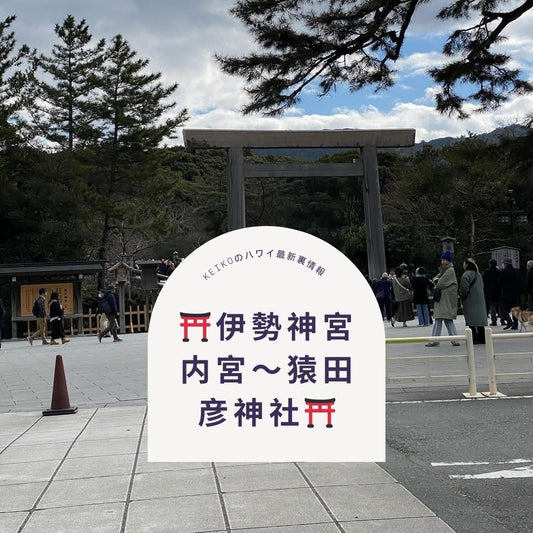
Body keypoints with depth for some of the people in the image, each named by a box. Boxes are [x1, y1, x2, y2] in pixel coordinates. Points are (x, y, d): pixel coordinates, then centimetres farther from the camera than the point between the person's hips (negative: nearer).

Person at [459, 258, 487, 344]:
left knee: (471, 322, -4)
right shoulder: (478, 274, 11)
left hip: (470, 301, -8)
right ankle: (482, 338, 12)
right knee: (480, 320, 9)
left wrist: (462, 296, -1)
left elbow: (464, 289, -17)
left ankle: (474, 338, -6)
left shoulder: (466, 275, -14)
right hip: (480, 301, 8)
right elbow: (482, 288, 16)